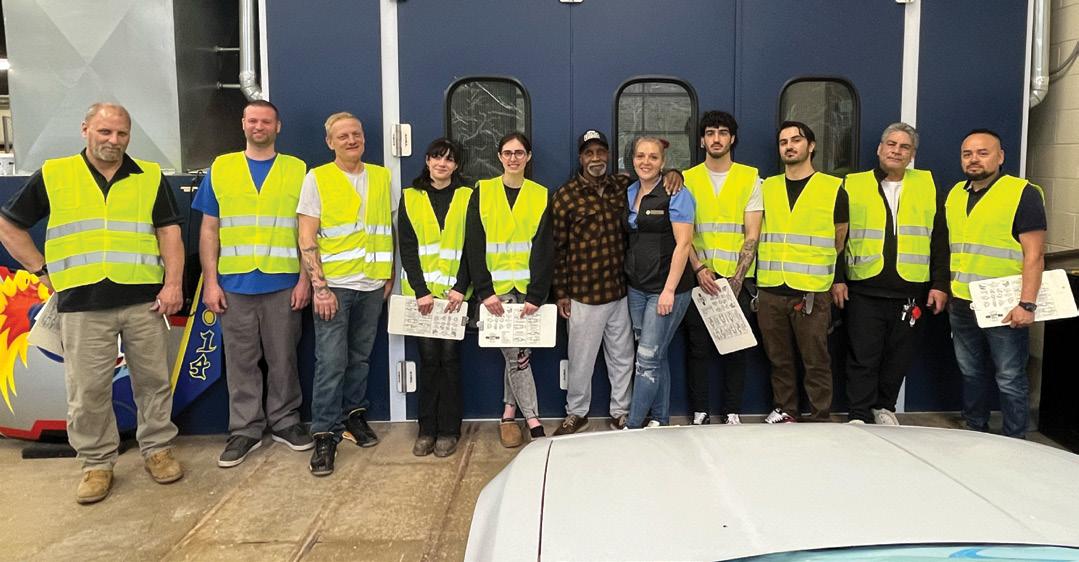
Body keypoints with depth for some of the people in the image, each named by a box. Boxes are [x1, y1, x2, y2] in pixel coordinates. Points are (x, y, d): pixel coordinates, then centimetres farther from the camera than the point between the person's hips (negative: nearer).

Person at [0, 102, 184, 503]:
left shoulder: (151, 177, 7)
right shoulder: (53, 175, 5)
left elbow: (169, 232, 3)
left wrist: (173, 283, -7)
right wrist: (43, 271, 4)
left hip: (144, 300, 1)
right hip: (82, 304, 0)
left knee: (153, 379, 8)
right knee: (88, 389, 6)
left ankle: (157, 448, 24)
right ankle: (96, 463, 20)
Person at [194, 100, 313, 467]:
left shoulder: (297, 170, 6)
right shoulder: (220, 169, 8)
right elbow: (209, 230, 7)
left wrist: (305, 278, -3)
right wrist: (210, 281, 0)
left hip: (283, 285, -1)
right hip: (234, 285, 1)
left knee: (283, 359, 8)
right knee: (241, 361, 7)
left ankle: (284, 422, 22)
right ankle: (245, 430, 19)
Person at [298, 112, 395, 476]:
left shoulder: (381, 177, 10)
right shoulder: (317, 179, -2)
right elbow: (307, 238, -6)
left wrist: (389, 275, 11)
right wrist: (319, 287, -13)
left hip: (372, 285, 4)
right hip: (334, 285, -4)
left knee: (361, 357, 13)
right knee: (331, 362, -5)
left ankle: (354, 414, 29)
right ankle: (325, 435, 4)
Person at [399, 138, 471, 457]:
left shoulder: (466, 197, 6)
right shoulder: (410, 198, 8)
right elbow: (407, 248, 1)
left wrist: (460, 287, -11)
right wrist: (421, 290, -10)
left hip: (455, 292, -1)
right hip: (421, 292, 1)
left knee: (450, 356, 1)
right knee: (428, 357, 3)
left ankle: (449, 430, 10)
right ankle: (427, 428, 13)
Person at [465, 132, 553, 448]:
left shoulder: (540, 196, 6)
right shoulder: (482, 192, 4)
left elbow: (543, 249, -1)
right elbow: (474, 245, -2)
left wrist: (536, 293, -10)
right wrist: (484, 290, -11)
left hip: (527, 288, 1)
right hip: (495, 287, -1)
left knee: (515, 351, 2)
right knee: (517, 354, -2)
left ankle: (509, 413, 19)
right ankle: (533, 421, 8)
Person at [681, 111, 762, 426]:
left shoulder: (750, 177, 4)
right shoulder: (688, 179, 6)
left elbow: (752, 235, -2)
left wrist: (737, 278, -11)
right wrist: (699, 270, -12)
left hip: (738, 279, 0)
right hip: (699, 278, 1)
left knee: (736, 346, 5)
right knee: (698, 347, 4)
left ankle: (732, 411, 17)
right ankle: (700, 412, 15)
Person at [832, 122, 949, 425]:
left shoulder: (927, 186, 9)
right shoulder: (853, 185, 5)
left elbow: (939, 239, 8)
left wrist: (940, 284, 2)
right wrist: (837, 279, -3)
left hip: (911, 291, 2)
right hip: (863, 289, -2)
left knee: (899, 356, 11)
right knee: (863, 356, 1)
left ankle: (884, 407, 28)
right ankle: (860, 416, 11)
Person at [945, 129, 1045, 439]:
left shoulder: (1023, 193, -8)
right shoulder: (955, 194, 11)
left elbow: (1034, 254, -13)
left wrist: (1027, 303, -19)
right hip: (961, 305, 6)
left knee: (1010, 379, 2)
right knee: (971, 374, 17)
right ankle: (974, 433, 30)